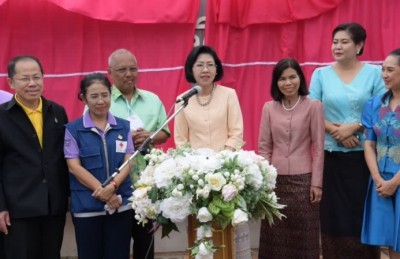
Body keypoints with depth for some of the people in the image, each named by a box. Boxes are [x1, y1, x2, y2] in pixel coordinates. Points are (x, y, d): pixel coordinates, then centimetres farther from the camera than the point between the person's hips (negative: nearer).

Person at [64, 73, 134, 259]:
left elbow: (129, 161, 3)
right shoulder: (73, 129, 0)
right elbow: (74, 166, -6)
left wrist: (113, 185, -15)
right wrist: (101, 190, -15)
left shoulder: (123, 126, 8)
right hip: (86, 206, -2)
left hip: (121, 203, 2)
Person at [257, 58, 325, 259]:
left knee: (302, 234, 5)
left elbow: (318, 148, -4)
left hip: (303, 178, -2)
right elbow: (264, 147, 6)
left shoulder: (313, 106, -3)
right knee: (275, 233, 8)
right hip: (275, 179, 2)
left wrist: (317, 183, -7)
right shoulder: (269, 108, 4)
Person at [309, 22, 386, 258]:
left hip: (364, 155, -1)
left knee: (363, 212, 2)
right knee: (334, 212, 4)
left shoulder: (374, 73, 1)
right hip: (331, 155, 1)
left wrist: (354, 127, -15)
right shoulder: (321, 74, 6)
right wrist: (336, 130, -13)